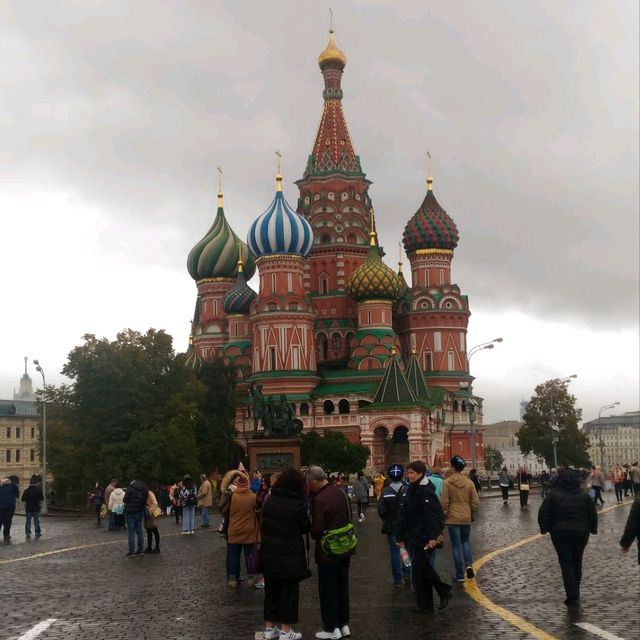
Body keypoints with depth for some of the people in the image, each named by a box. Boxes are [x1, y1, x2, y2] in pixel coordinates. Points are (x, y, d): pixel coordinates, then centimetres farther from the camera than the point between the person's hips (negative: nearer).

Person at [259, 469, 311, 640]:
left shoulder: (269, 500, 4)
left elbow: (264, 523, 12)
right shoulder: (298, 503, -13)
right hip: (290, 554, -5)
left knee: (271, 589, 15)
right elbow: (305, 528, -3)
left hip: (269, 552, 5)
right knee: (289, 591, 4)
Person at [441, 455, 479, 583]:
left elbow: (444, 502, -11)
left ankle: (460, 575, 6)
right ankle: (469, 565, 0)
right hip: (466, 518, 3)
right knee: (465, 541, 22)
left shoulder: (447, 482, -12)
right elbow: (476, 502, 0)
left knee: (456, 545, 4)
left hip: (453, 519, -3)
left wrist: (445, 514, 6)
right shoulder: (469, 482, -2)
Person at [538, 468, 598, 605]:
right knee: (577, 563, 17)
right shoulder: (584, 496, 0)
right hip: (580, 532, 3)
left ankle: (572, 596, -10)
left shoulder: (553, 495, -6)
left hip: (560, 533, -2)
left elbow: (543, 514, -6)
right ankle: (575, 593, 25)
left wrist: (544, 528, 8)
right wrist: (593, 529, 20)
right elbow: (593, 515, 6)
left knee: (566, 564, 0)